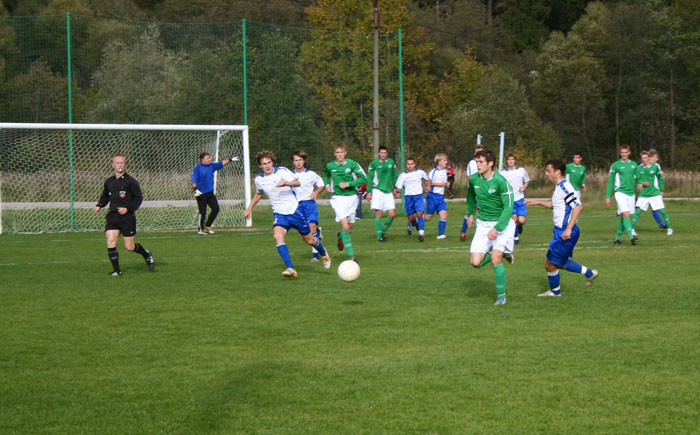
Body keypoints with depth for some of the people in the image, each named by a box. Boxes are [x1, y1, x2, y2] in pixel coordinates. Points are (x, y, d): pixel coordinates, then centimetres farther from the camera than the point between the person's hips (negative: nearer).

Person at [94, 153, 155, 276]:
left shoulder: (130, 181, -6)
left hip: (127, 216, -4)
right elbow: (105, 196, 26)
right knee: (110, 243, -11)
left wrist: (128, 208, -15)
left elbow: (139, 198, -4)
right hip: (112, 216, 4)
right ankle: (116, 270, -1)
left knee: (129, 247, 0)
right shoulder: (109, 182, 9)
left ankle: (146, 254, 30)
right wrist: (99, 205, 8)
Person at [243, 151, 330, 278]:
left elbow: (297, 183, -26)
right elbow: (258, 194, 24)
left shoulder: (281, 171, -13)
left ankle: (324, 254, 44)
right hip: (279, 213, 3)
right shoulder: (259, 179, 2)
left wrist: (285, 183, -45)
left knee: (309, 240, 9)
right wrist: (249, 209, 20)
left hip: (294, 210, -3)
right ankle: (290, 269, -33)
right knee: (277, 236, -27)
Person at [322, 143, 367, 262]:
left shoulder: (352, 164, -6)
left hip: (351, 197, 1)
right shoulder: (330, 166, 2)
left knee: (349, 229, 10)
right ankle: (351, 256, -18)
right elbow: (325, 175, 25)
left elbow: (364, 179, -8)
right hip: (338, 198, -1)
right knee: (345, 226, -19)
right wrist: (327, 185, 7)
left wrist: (348, 184, -15)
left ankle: (340, 237, 48)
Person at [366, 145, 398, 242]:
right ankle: (379, 236, 2)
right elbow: (370, 178, 1)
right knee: (379, 214, -6)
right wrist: (369, 192, -3)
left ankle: (382, 232, 17)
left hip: (388, 191, 4)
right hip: (377, 190, -4)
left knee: (392, 214, -2)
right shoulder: (374, 163, -3)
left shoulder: (391, 162, 7)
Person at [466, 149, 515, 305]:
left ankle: (501, 296, 2)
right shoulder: (474, 179, -2)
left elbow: (508, 208, -20)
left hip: (502, 223, -5)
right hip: (482, 224, 5)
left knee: (496, 260, -17)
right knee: (476, 263, -6)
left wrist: (497, 228, -28)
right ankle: (501, 253, 23)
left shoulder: (501, 181, -20)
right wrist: (470, 213, 27)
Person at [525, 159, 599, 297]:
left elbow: (578, 207, -28)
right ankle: (589, 273, 26)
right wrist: (537, 202, 25)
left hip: (565, 233, -10)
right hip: (561, 230, 10)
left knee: (550, 264, 2)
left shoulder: (565, 187, -19)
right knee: (559, 263, 20)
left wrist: (568, 229, -29)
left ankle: (555, 291, 20)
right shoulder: (559, 187, 12)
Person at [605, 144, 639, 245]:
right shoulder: (615, 165, 0)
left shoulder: (634, 164, 11)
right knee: (626, 214, -19)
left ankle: (617, 237, 18)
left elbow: (637, 178, 21)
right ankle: (631, 236, -29)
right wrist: (607, 197, 0)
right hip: (620, 192, -4)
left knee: (623, 216, 7)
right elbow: (611, 182, 3)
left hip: (631, 193, 4)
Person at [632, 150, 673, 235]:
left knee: (662, 211, -1)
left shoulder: (655, 167, -2)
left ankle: (669, 228, 12)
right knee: (637, 211, -8)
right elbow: (638, 179, 6)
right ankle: (632, 228, 0)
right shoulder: (640, 168, 2)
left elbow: (660, 179, 8)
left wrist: (661, 190, 8)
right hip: (643, 194, 1)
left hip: (655, 193, -1)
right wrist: (642, 183, -16)